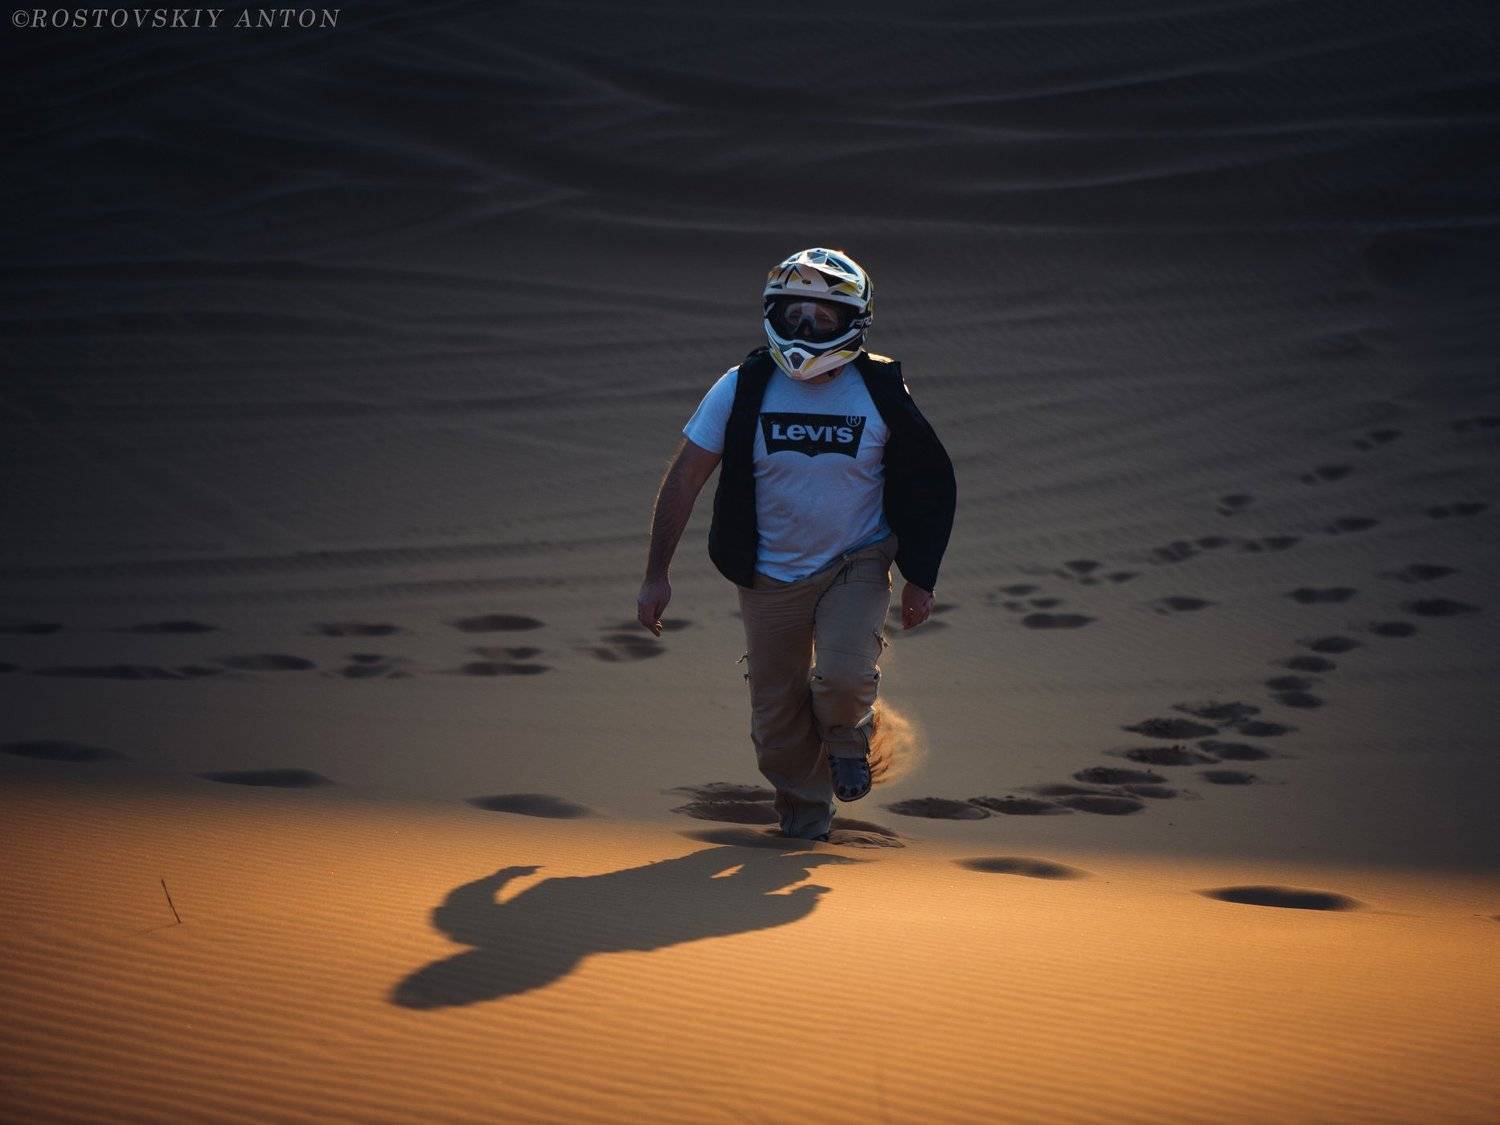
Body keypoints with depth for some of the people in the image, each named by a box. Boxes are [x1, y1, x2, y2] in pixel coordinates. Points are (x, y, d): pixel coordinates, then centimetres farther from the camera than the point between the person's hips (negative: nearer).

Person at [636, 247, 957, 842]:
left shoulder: (882, 393, -10)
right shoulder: (743, 388, -11)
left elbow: (930, 486, 3)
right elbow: (684, 480, -4)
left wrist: (920, 579, 1)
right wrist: (656, 575, -5)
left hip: (856, 566, -1)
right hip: (769, 578, 1)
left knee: (844, 679, -24)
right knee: (776, 725, 4)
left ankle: (848, 733, 12)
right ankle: (804, 814, 34)